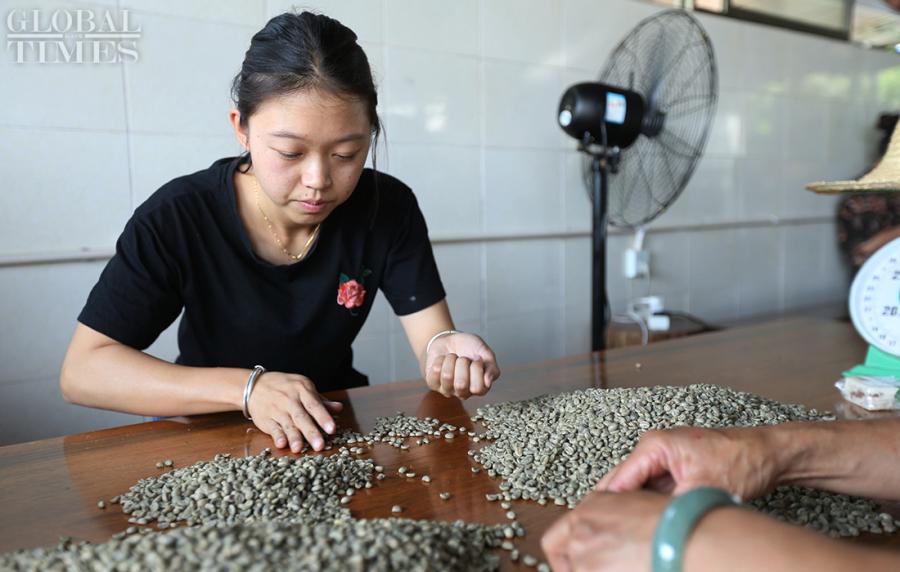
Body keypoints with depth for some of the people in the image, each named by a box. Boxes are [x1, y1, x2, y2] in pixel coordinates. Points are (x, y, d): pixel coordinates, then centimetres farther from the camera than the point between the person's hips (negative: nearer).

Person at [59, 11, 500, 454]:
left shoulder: (389, 209, -13)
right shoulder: (175, 219, -18)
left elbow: (432, 337, -13)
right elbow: (81, 370, -18)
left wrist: (445, 354, -38)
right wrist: (247, 386, -29)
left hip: (332, 428, 2)